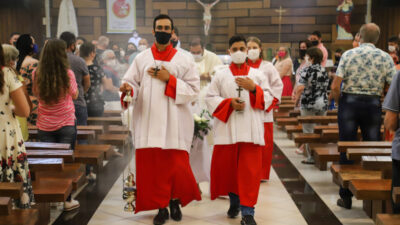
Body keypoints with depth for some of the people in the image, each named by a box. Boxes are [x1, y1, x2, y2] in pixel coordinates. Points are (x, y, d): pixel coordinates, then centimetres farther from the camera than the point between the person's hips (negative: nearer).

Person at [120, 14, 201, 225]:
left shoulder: (183, 60, 5)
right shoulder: (141, 59, 8)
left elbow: (194, 89, -1)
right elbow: (131, 82, 4)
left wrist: (169, 79, -11)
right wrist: (128, 88, -19)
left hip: (174, 124, -1)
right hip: (148, 123, 1)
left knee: (176, 166, -1)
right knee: (151, 167, 2)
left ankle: (175, 201, 26)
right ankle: (161, 207, 18)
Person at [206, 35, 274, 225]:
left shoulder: (258, 75, 11)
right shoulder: (220, 75, 9)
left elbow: (268, 99, 6)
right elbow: (210, 98, 2)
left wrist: (253, 88, -11)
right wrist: (229, 103, -12)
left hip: (251, 130, 0)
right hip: (226, 129, 1)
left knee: (249, 171, -5)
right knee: (228, 168, 7)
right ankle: (234, 201, 30)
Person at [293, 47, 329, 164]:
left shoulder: (306, 70, -10)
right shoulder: (324, 71, 8)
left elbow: (301, 88, -20)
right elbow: (325, 88, 12)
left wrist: (297, 98, -4)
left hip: (308, 104, -5)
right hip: (323, 104, 5)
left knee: (308, 131, 3)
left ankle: (311, 157, 4)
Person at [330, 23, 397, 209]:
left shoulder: (348, 54, -4)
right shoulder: (385, 57, -1)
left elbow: (335, 86, -11)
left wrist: (338, 100, 7)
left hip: (349, 102, -1)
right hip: (373, 104, 1)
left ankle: (346, 196, 11)